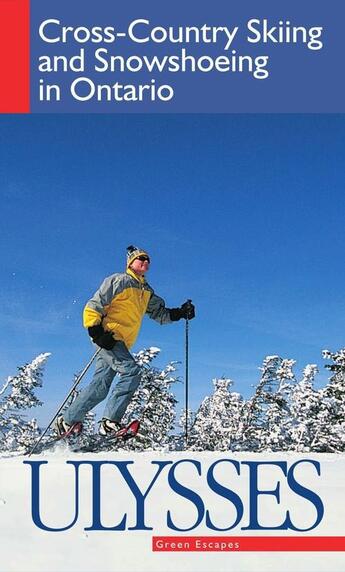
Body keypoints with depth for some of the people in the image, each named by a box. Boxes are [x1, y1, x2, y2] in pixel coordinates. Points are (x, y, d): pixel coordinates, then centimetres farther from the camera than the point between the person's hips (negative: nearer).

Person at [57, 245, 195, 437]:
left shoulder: (147, 291, 22)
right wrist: (95, 331, -19)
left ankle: (68, 420, 14)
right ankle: (110, 421, -24)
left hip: (122, 344, 8)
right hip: (109, 338, -8)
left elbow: (160, 313, 23)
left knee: (100, 388, 4)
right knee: (132, 371, -23)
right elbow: (93, 306, -7)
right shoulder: (119, 281, -3)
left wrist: (180, 313, 6)